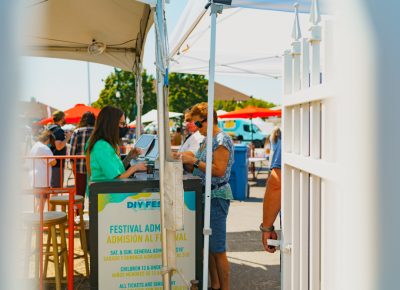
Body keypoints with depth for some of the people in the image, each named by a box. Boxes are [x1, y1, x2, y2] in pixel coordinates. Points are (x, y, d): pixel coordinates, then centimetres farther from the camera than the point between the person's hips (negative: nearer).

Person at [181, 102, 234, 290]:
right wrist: (186, 162, 3)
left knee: (218, 250, -3)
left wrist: (194, 160, -18)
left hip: (216, 197, -9)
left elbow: (219, 170, -22)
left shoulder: (221, 140, -12)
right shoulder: (207, 141, 16)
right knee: (208, 246, 14)